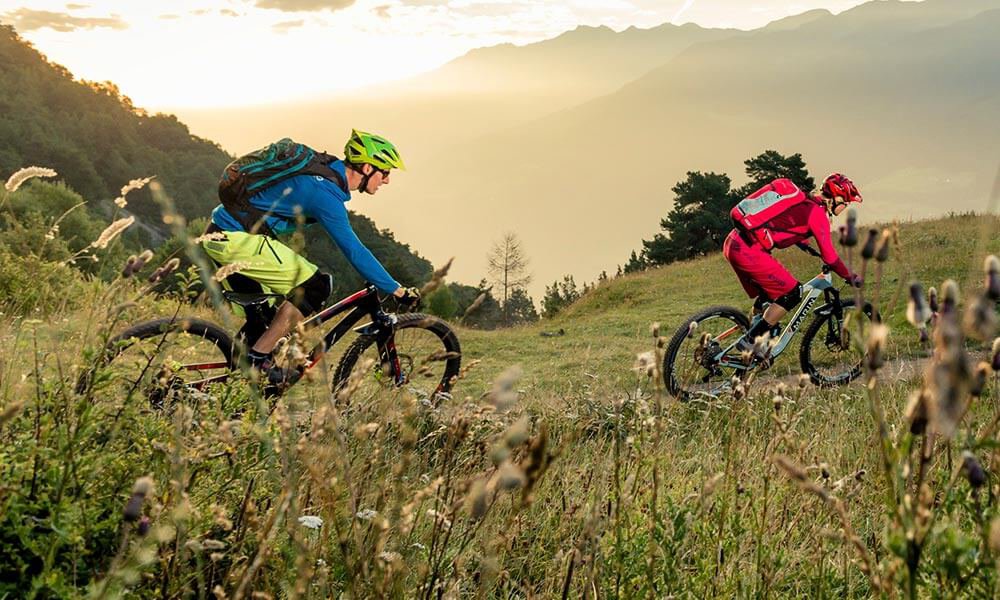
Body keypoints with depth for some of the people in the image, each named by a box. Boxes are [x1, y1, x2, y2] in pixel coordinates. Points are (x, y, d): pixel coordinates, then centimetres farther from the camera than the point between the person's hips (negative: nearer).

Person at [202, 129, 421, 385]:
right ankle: (259, 358, -8)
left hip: (221, 234, 10)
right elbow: (354, 251, -20)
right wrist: (397, 290, -15)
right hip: (236, 239, -10)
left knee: (262, 318, 17)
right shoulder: (325, 193, -20)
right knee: (315, 287, -11)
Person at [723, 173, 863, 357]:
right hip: (749, 250, -9)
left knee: (766, 293, 25)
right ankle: (749, 341, 0)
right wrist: (850, 276, 9)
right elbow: (829, 256, -5)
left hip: (733, 241, 9)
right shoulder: (818, 214, -5)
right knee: (792, 293, -1)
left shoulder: (803, 201, 20)